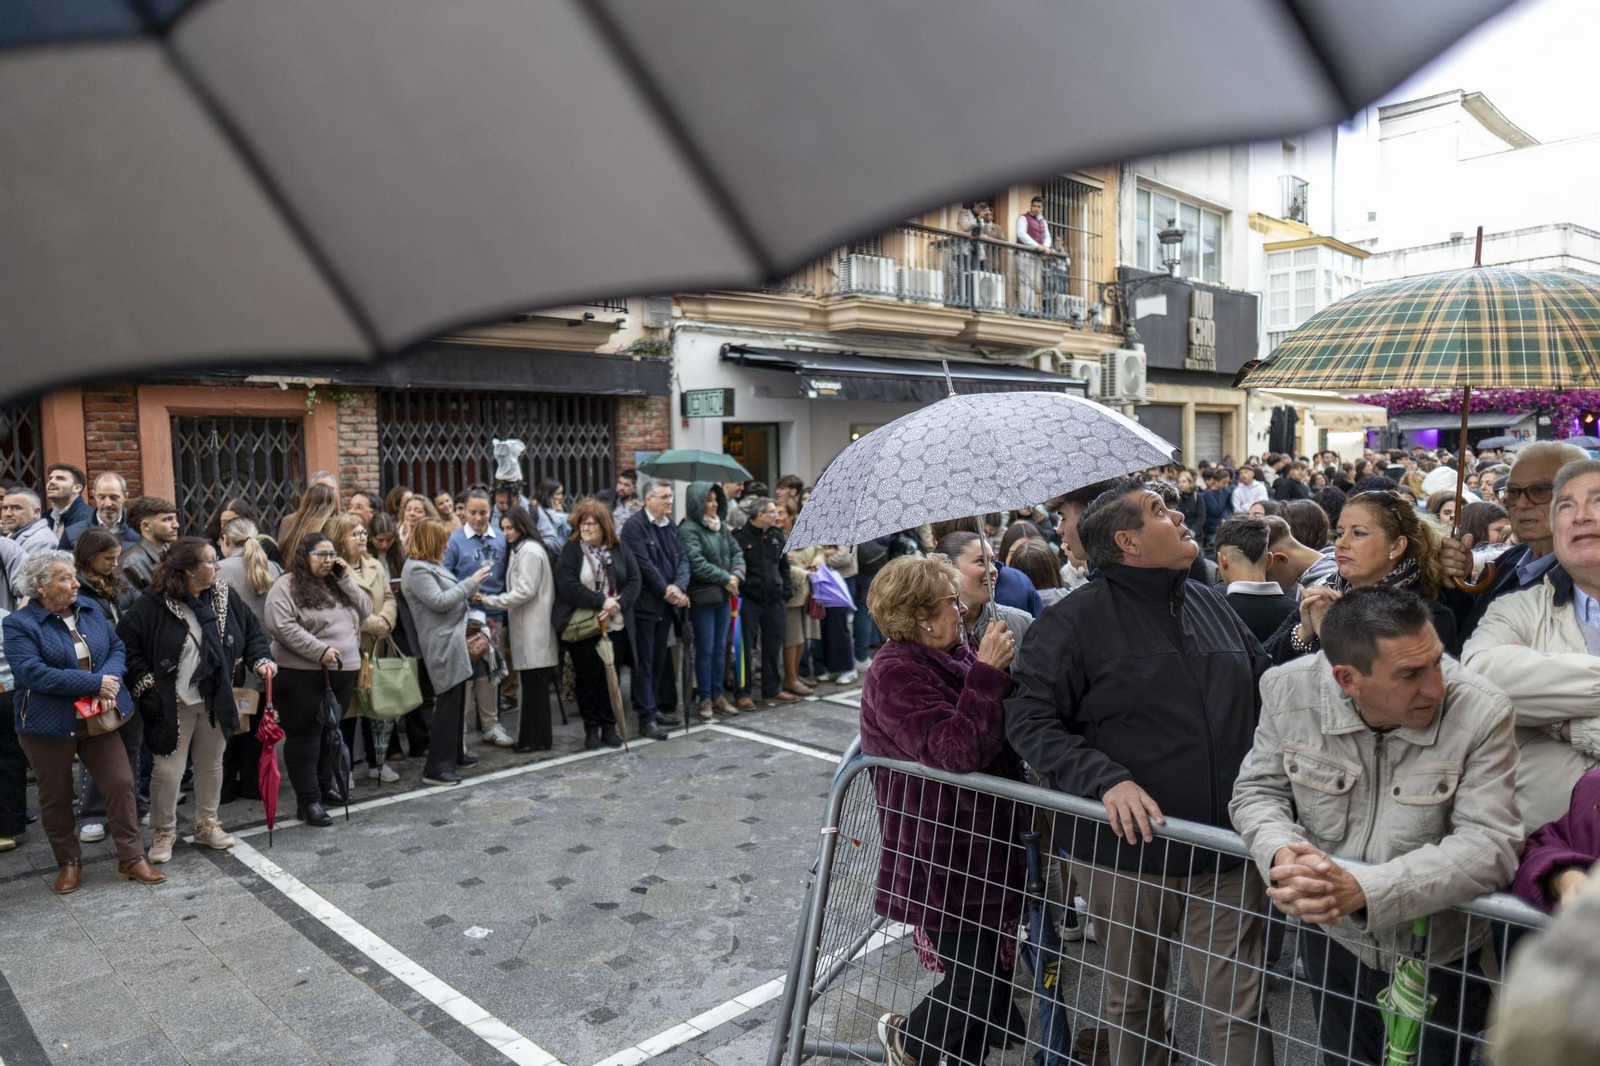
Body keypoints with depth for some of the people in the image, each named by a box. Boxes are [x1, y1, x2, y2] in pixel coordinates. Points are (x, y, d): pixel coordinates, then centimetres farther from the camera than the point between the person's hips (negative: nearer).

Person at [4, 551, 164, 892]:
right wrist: (95, 683, -23)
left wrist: (110, 681, -17)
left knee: (121, 783, 2)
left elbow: (117, 648, 4)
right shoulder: (19, 624, -10)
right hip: (49, 724, -4)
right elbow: (32, 672, -21)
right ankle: (68, 863, 29)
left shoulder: (90, 610, 6)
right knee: (55, 796, 11)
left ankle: (131, 859, 13)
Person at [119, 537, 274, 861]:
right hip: (173, 703, -5)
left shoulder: (225, 597, 0)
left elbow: (252, 630, 12)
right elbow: (127, 645, -11)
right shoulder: (152, 605, -15)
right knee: (168, 769, -1)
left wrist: (260, 660, -4)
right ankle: (163, 832, 20)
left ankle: (207, 825, 32)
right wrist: (146, 687, -13)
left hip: (216, 699, 5)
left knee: (211, 763, 15)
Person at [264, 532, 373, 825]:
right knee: (305, 736, -1)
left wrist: (346, 580, -2)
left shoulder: (339, 585, 16)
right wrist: (320, 651, -20)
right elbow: (282, 626, -18)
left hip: (343, 672, 7)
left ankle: (324, 788, 30)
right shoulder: (286, 587, -6)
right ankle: (307, 801, 4)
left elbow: (365, 610, 9)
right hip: (303, 675, -7)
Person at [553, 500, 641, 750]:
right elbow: (568, 586, -14)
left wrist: (619, 604, -14)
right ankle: (591, 729, 16)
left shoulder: (619, 549, 5)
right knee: (587, 677, 4)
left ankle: (609, 726, 19)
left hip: (615, 625, 3)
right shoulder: (571, 550, -4)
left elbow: (634, 580, 3)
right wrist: (601, 602, -17)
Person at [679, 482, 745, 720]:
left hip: (723, 595, 7)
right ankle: (705, 699, 11)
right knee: (705, 649, 1)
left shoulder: (722, 527, 11)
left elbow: (737, 552, 11)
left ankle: (718, 696, 23)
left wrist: (737, 575, -8)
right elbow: (697, 564, -20)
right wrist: (725, 578, -14)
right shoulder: (688, 530, -13)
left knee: (720, 648, 13)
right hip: (702, 597, -7)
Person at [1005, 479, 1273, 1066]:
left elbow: (1265, 690, 20)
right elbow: (1029, 718, -14)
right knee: (1132, 1004, 18)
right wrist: (1105, 779, -24)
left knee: (1239, 1010, 6)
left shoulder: (1212, 604, 9)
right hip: (1126, 852, -3)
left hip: (1224, 857, 3)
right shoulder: (1077, 619, -10)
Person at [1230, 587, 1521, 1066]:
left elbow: (1490, 844, -27)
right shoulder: (1288, 691, -18)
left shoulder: (1481, 712, -23)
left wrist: (1362, 890, -38)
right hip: (1332, 941, 2)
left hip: (1438, 957, -2)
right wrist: (1281, 854, -30)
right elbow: (1257, 791, -7)